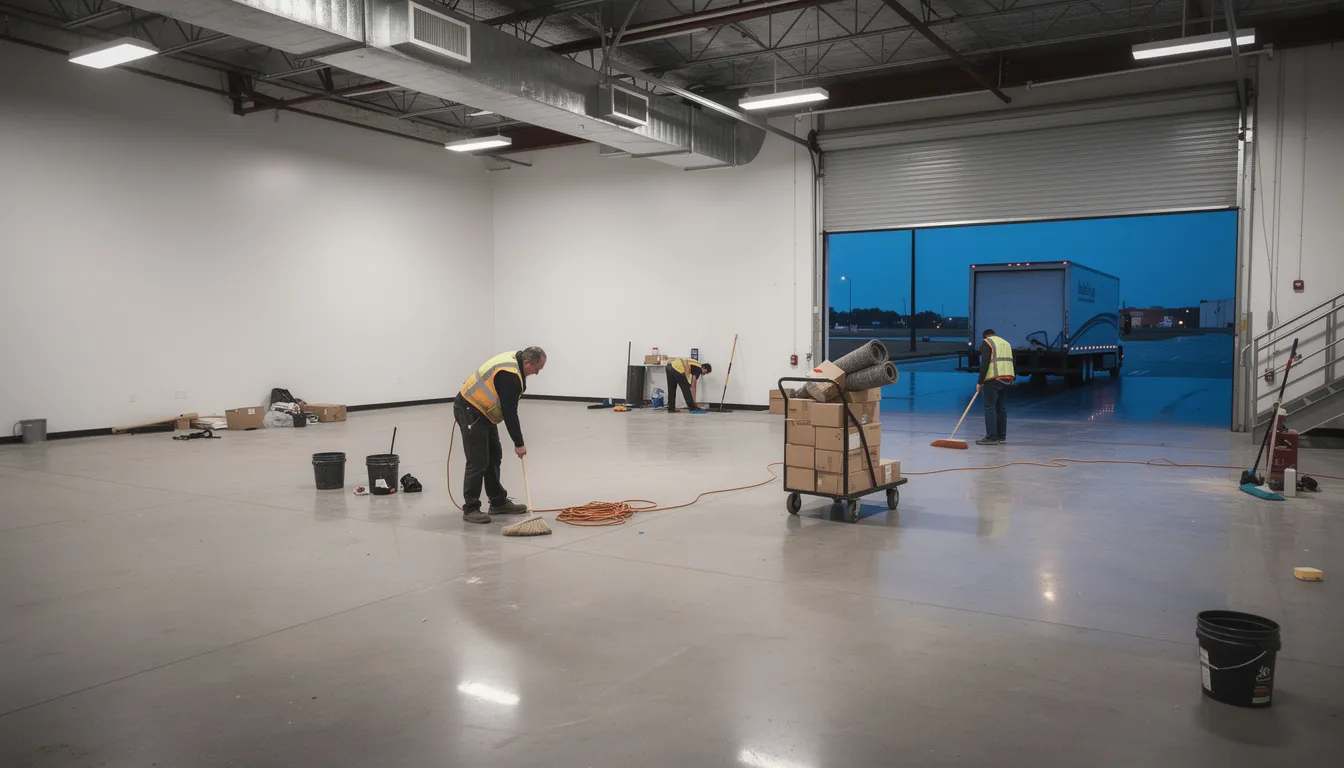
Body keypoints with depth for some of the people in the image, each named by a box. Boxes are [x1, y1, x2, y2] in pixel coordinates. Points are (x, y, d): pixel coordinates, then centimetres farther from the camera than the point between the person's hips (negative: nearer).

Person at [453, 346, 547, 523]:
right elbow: (509, 412, -24)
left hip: (482, 411, 10)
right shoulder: (509, 375, -26)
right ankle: (470, 509, -1)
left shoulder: (514, 360, 4)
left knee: (494, 456, 12)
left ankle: (498, 502, 20)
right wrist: (519, 444, -17)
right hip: (469, 411, -10)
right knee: (478, 462, -9)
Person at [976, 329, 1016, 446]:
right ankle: (1001, 437, 11)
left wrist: (980, 382, -10)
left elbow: (984, 363, -10)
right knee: (1001, 407, 10)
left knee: (990, 407, -6)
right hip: (1007, 378, 7)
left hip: (993, 379, -7)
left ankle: (992, 437, -11)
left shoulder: (986, 342, 2)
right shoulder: (1006, 343, 25)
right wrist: (1013, 379, 20)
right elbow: (1013, 363, 20)